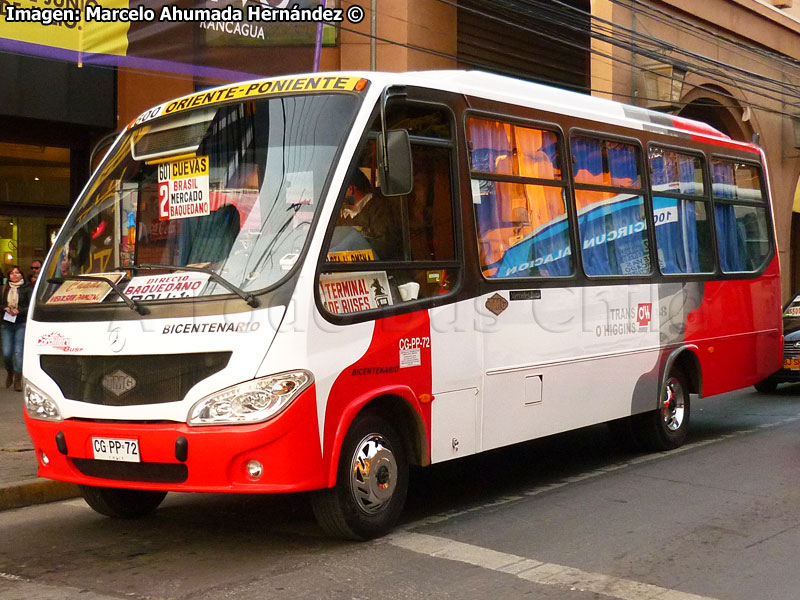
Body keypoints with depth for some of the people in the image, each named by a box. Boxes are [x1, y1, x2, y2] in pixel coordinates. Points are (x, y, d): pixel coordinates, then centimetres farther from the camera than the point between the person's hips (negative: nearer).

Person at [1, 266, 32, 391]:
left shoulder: (27, 289, 2)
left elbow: (31, 307, -3)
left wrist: (19, 311, -17)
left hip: (22, 324, -3)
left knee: (18, 352, -8)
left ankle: (18, 380, -2)